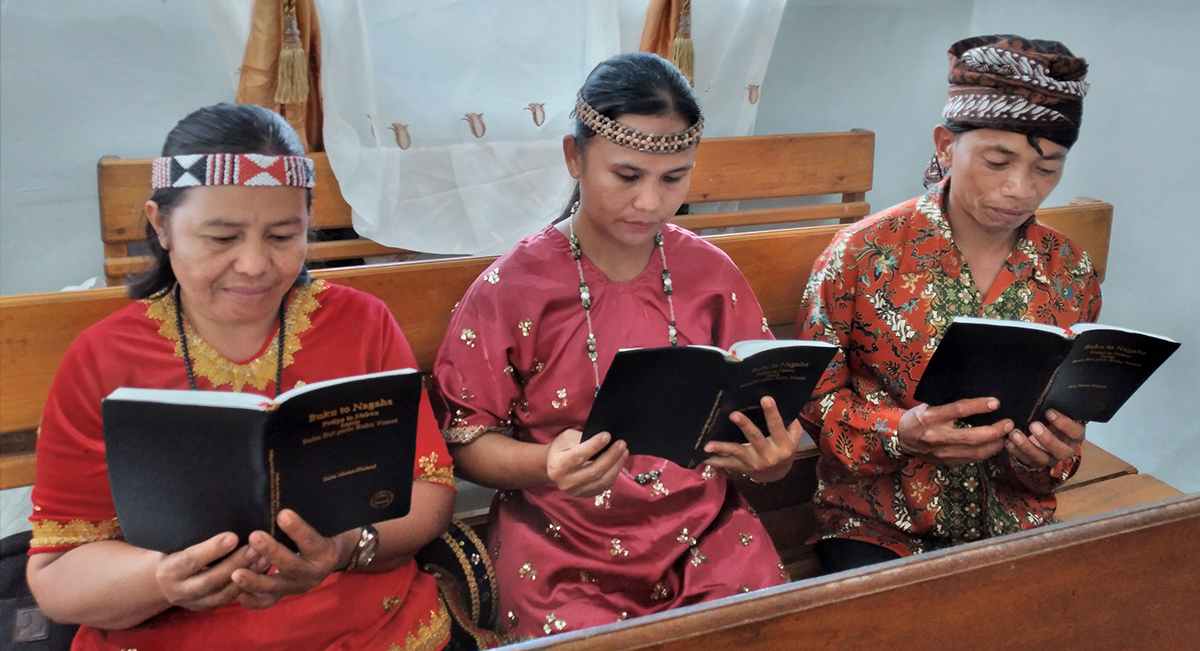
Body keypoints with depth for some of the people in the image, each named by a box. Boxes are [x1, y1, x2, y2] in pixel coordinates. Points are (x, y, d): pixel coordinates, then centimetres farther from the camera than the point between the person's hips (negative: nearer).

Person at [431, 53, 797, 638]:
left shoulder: (711, 274, 2)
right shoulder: (512, 288, -7)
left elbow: (763, 412, 8)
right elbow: (463, 440, -3)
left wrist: (770, 453, -16)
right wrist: (546, 464, -23)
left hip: (702, 531, 3)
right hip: (563, 549, -2)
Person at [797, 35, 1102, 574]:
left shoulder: (1071, 275, 1)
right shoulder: (865, 252, -10)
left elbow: (1067, 423, 11)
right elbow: (813, 396, -5)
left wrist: (1051, 455, -13)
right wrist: (902, 432, -24)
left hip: (1012, 523, 4)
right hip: (877, 525, -4)